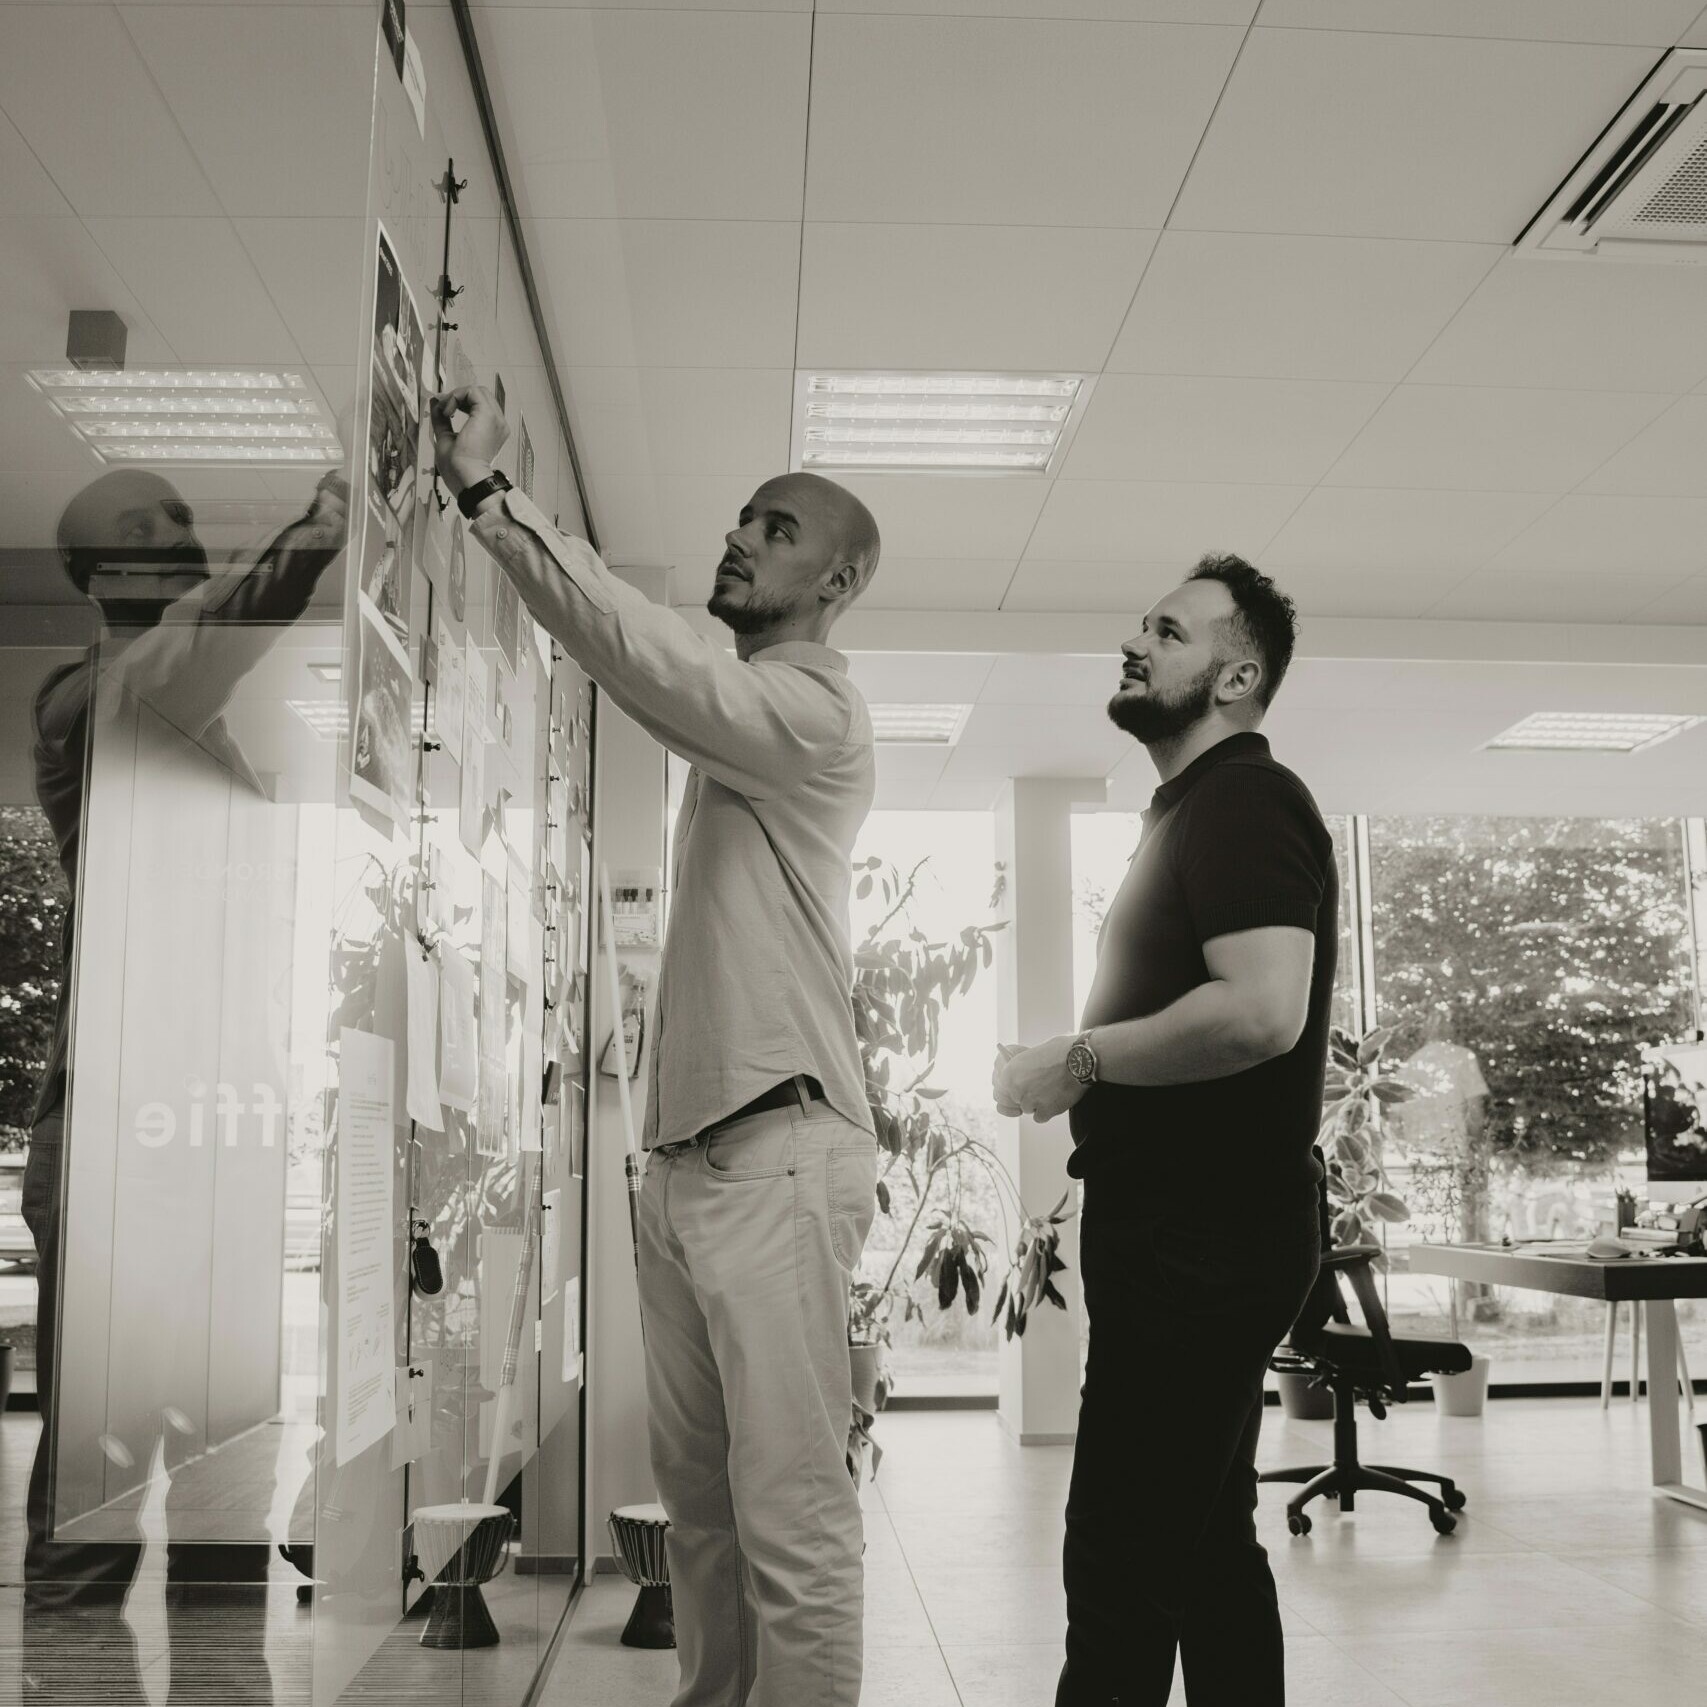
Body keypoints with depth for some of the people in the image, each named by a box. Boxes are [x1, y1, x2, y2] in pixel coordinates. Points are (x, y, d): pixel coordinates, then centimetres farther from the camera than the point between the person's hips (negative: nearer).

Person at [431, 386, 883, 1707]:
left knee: (791, 1514, -7)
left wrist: (489, 493, -21)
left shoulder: (814, 706, -10)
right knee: (698, 1496, 16)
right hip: (687, 1153, 9)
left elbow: (651, 657, -21)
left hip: (776, 1152, -9)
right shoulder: (739, 716, 23)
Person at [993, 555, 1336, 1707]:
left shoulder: (1244, 801, -12)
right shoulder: (1199, 808, 20)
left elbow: (1260, 1010, -27)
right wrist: (1090, 1070, 12)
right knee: (1203, 1537, 17)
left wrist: (1079, 1061, -16)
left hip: (1205, 1234, -11)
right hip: (1190, 1228, 11)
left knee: (1124, 1552, -7)